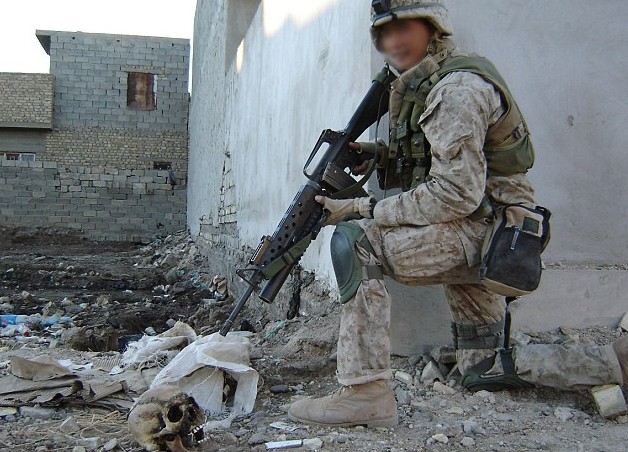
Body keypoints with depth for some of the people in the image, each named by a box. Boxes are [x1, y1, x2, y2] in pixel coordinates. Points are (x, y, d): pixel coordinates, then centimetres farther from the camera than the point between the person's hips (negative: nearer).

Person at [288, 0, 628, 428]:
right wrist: (379, 154, 4)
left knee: (355, 242, -24)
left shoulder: (457, 88, -17)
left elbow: (456, 194, -24)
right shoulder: (420, 84, 13)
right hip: (474, 239, 10)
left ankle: (367, 392, -23)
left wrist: (364, 208, -20)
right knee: (484, 371, 18)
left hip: (485, 229, -10)